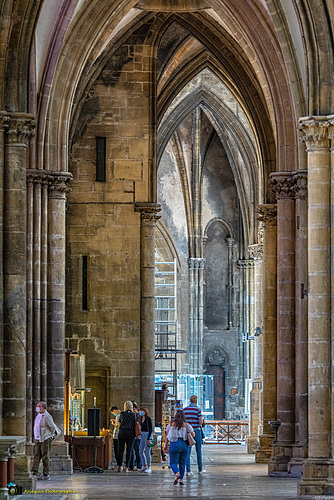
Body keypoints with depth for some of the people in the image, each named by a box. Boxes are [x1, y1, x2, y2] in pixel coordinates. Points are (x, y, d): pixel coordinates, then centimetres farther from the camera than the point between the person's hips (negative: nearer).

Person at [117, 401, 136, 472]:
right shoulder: (134, 415, 2)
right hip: (130, 433, -1)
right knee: (129, 450, 3)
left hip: (122, 432, 1)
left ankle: (120, 466, 4)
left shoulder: (122, 414, 5)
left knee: (121, 450, 7)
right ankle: (126, 467, -1)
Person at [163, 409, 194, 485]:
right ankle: (181, 479, 12)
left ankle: (177, 474, -27)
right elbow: (193, 435, -4)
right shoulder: (186, 425, 0)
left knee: (173, 462, 2)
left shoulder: (171, 425, 0)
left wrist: (165, 445, 13)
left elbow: (167, 436, 4)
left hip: (174, 445, -1)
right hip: (184, 445, 1)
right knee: (182, 463, 13)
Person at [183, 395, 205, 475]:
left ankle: (188, 470, -6)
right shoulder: (197, 409, -8)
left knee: (188, 451, 1)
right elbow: (200, 422, -14)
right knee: (198, 451, 11)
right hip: (196, 431, -3)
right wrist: (202, 420, 9)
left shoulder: (184, 409, 4)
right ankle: (200, 469, 19)